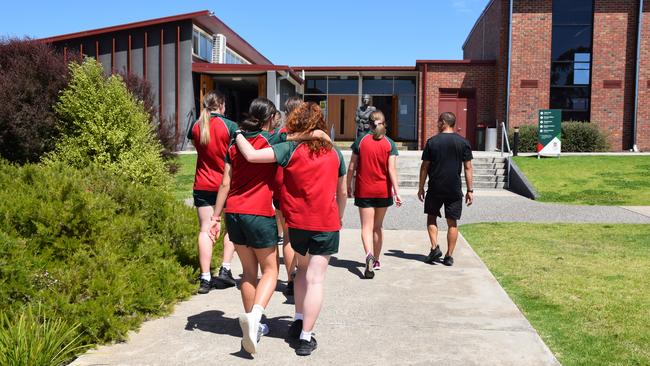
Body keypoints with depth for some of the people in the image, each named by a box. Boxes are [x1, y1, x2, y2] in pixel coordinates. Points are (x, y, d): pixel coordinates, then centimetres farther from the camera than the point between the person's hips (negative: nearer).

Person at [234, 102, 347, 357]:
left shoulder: (291, 149, -8)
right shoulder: (334, 152, 2)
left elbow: (251, 155, -20)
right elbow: (342, 192, 10)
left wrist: (238, 135, -3)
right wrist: (339, 217, 25)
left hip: (297, 222, 0)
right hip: (327, 223, 0)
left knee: (303, 268, 24)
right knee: (316, 278, 2)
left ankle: (298, 321, 24)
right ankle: (305, 337, 4)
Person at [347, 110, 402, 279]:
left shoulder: (361, 140, -3)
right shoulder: (389, 143, -3)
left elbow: (352, 167, -2)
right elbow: (392, 169, -11)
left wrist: (349, 186, 10)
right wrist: (397, 192, -11)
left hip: (364, 190, -2)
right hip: (383, 191, 2)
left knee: (367, 227, -3)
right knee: (377, 227, 16)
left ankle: (369, 255, -28)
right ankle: (376, 261, 27)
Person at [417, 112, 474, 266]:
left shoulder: (432, 142, -3)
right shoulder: (463, 142, 1)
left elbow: (424, 167, -1)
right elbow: (468, 168, -1)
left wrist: (421, 188, 8)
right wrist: (470, 190, 4)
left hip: (435, 189, -1)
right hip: (455, 190, 1)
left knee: (431, 217, 16)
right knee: (452, 223, 7)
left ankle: (435, 247, 4)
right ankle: (449, 256, 10)